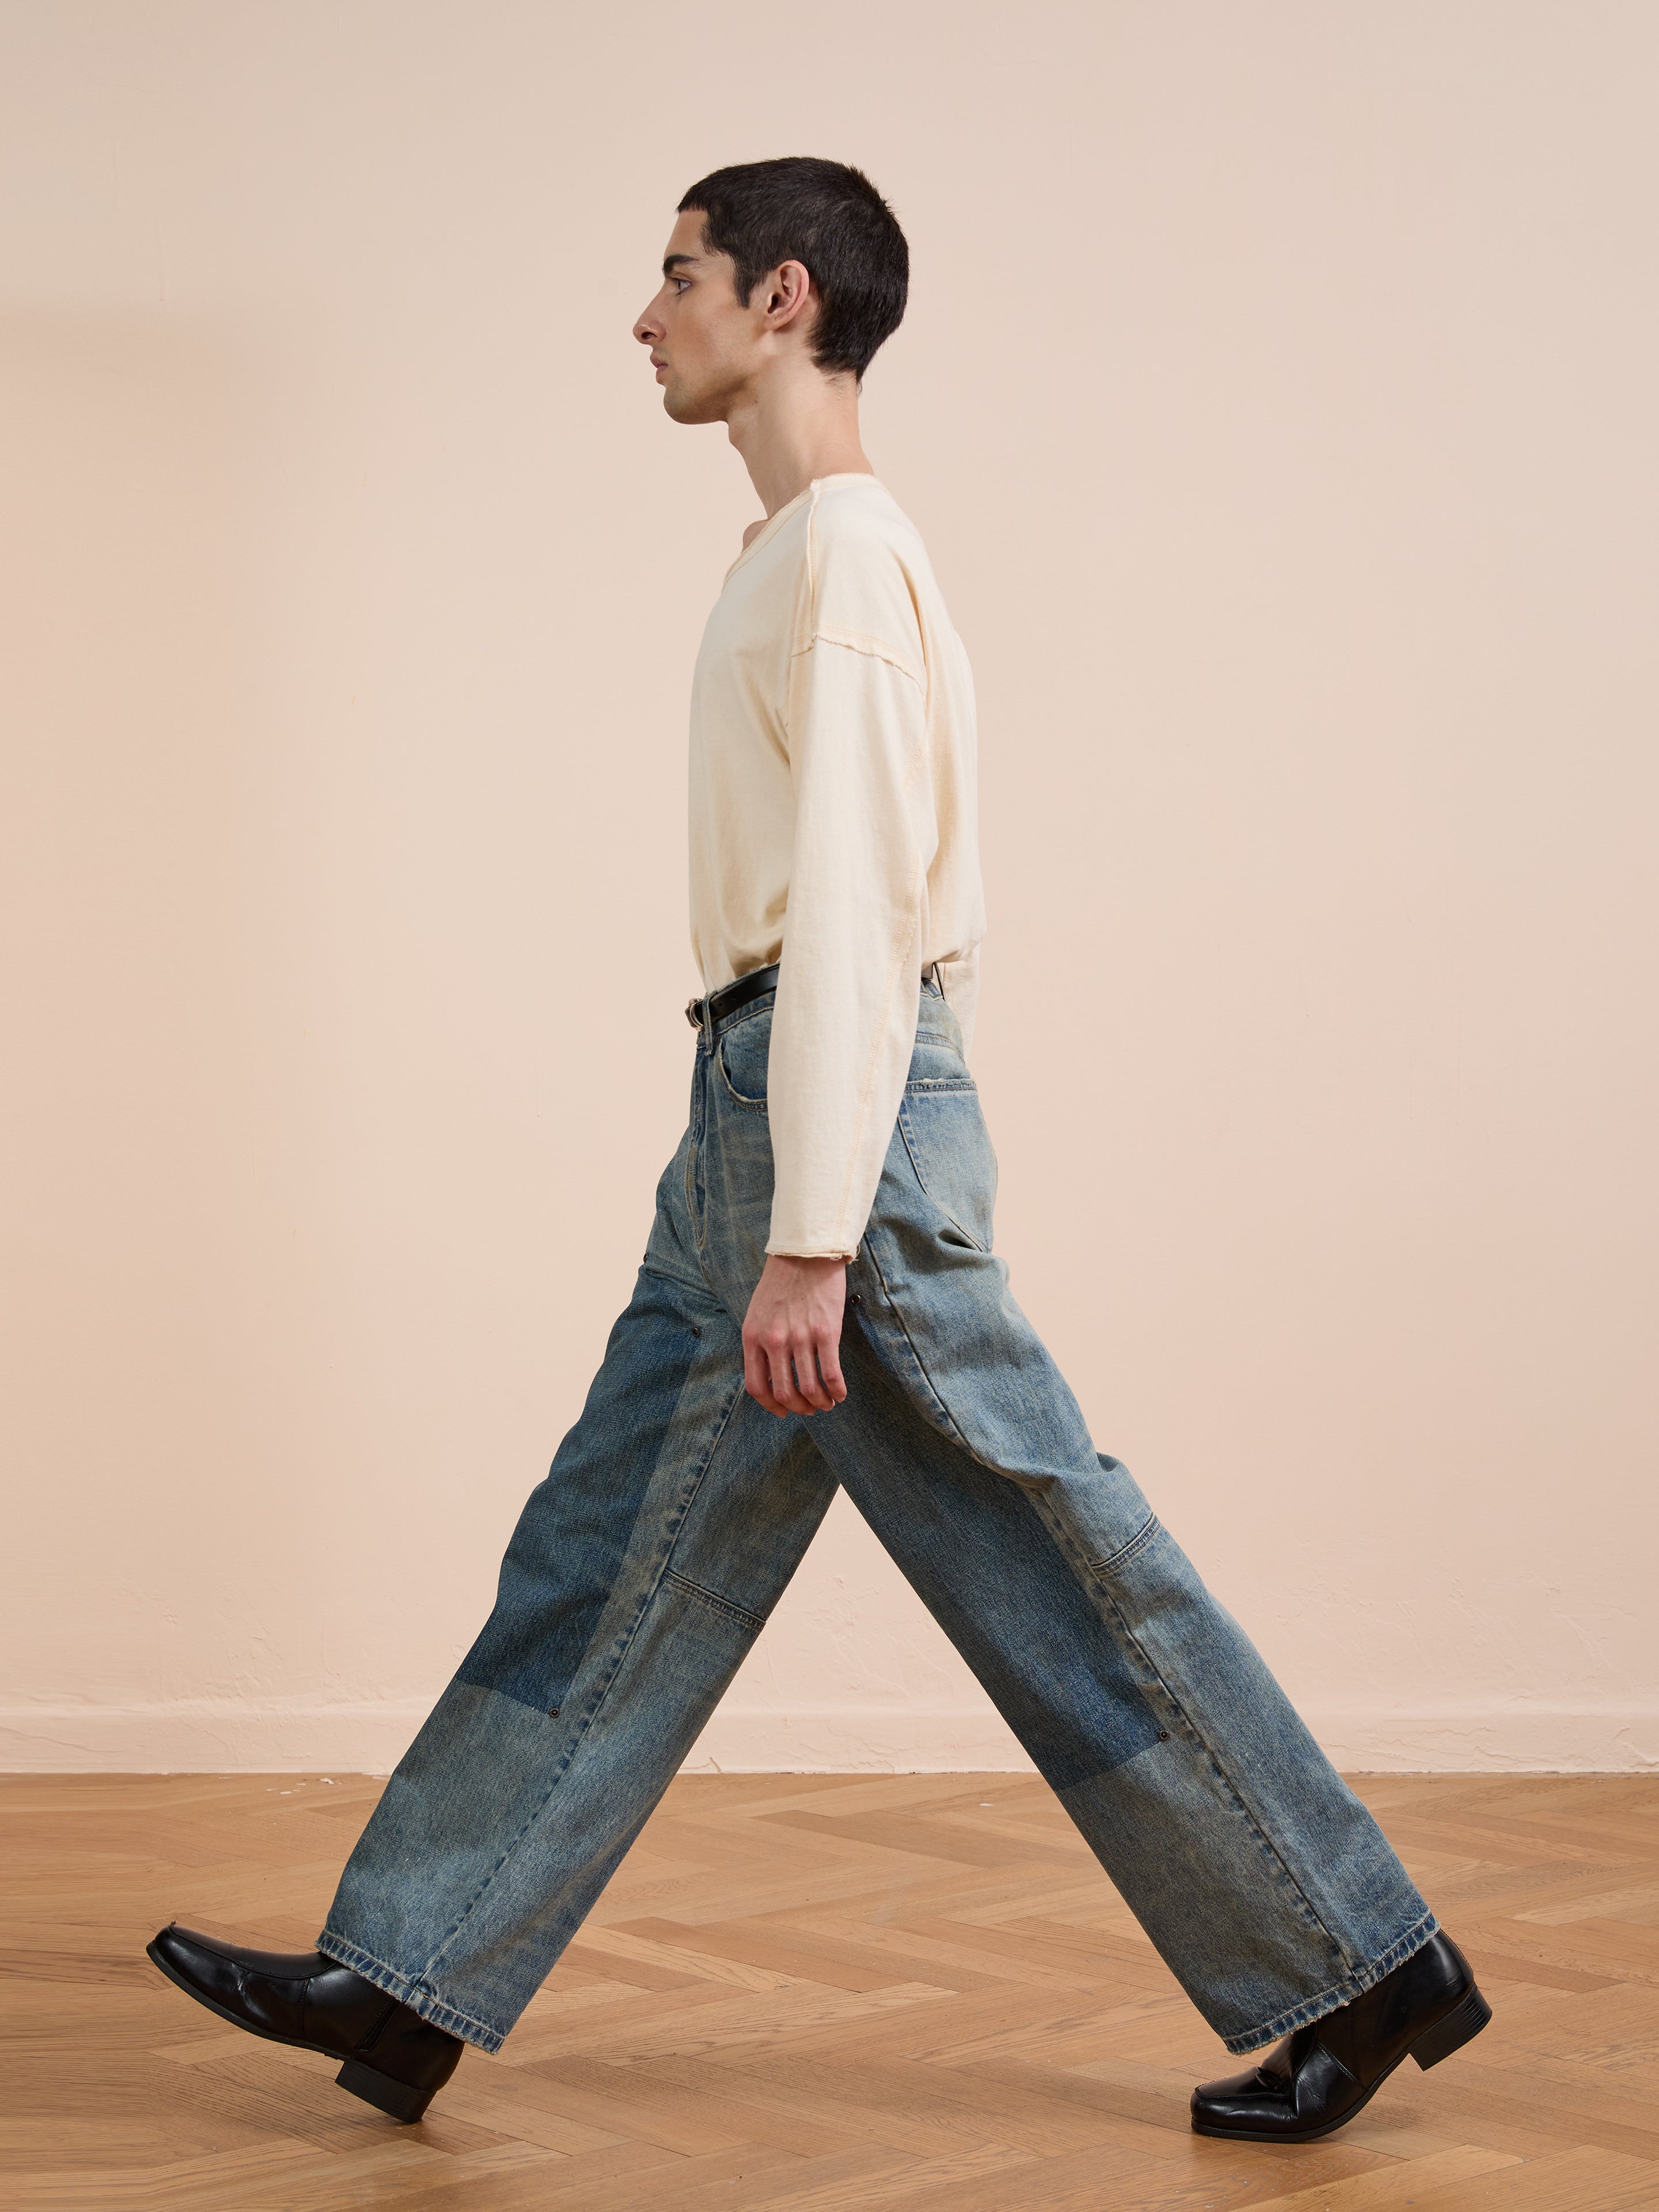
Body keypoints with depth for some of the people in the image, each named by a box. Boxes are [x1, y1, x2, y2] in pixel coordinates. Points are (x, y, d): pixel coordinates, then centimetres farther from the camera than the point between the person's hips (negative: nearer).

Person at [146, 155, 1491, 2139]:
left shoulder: (842, 554, -12)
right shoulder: (802, 556, 18)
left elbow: (855, 912, -20)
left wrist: (809, 1241, -24)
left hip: (825, 1111, -10)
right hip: (754, 1113, 10)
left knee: (1055, 1577, -3)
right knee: (608, 1559, 11)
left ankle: (1355, 1969, 8)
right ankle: (404, 1984, 19)